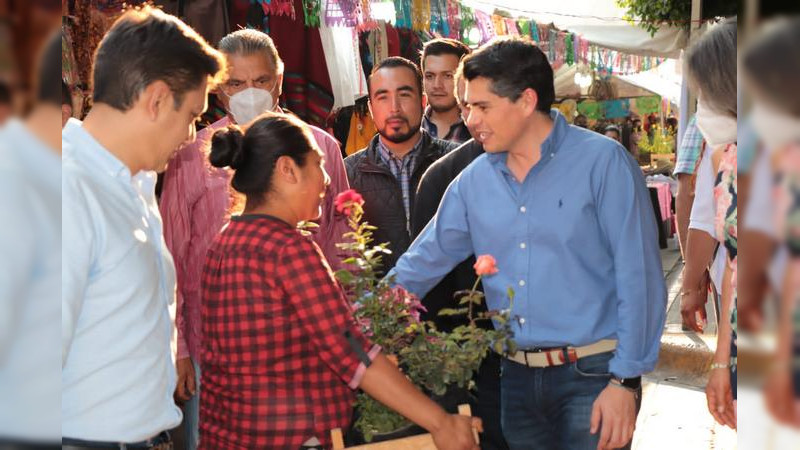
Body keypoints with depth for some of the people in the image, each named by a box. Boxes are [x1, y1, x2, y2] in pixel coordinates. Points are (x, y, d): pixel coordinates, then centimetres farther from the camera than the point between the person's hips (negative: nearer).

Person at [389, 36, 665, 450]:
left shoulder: (602, 162, -9)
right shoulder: (474, 180, 5)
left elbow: (639, 279, -11)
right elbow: (422, 264, 10)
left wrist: (625, 381, -13)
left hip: (591, 374, -4)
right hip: (516, 376, 5)